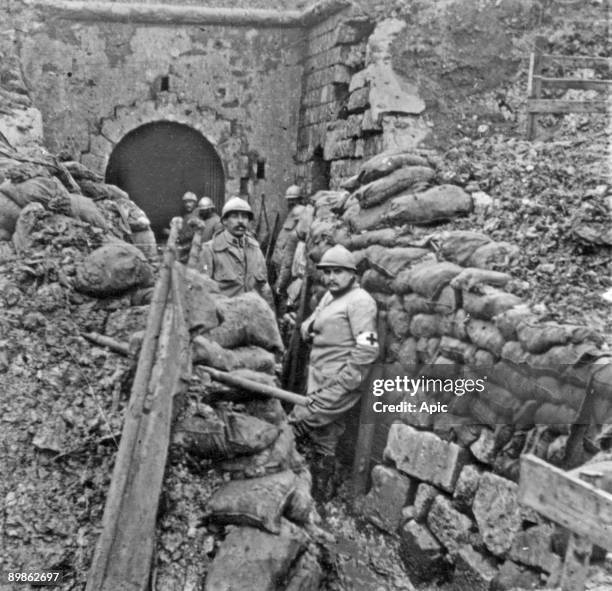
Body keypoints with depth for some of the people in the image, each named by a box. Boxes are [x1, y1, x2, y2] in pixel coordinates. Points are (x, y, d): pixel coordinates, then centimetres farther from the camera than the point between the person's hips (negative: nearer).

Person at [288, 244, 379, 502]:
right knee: (323, 442, 16)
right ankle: (321, 496, 29)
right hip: (319, 383, 9)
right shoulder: (329, 296, 16)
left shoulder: (360, 300, -12)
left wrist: (343, 386, -21)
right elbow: (307, 327, 25)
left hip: (338, 386, -9)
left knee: (298, 421, -17)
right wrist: (308, 327, 4)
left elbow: (367, 350, -20)